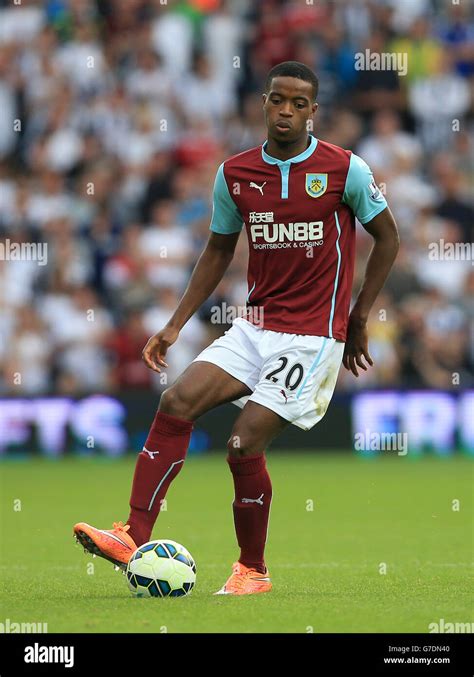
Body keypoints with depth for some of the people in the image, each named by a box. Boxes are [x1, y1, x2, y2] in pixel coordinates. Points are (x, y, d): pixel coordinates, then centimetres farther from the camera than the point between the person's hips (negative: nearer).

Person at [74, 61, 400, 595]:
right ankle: (135, 538, -16)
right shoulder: (234, 174, 5)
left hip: (313, 335, -5)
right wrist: (175, 325, 11)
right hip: (255, 326, 5)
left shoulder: (345, 169, -7)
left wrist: (359, 319, 4)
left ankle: (253, 570, 5)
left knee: (244, 445, -14)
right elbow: (219, 250, 17)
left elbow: (387, 237, 4)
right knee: (176, 402, -15)